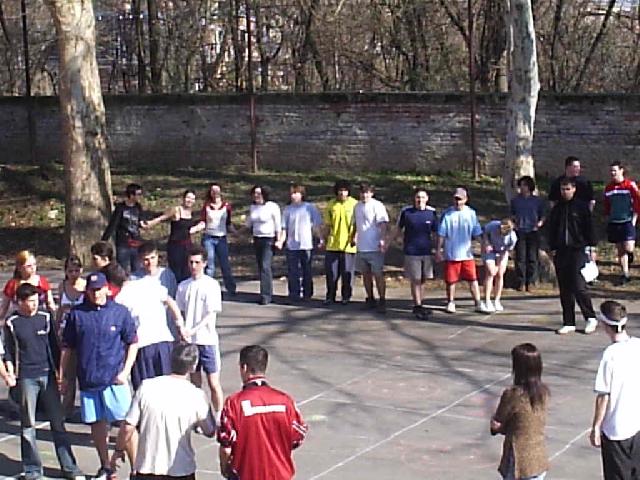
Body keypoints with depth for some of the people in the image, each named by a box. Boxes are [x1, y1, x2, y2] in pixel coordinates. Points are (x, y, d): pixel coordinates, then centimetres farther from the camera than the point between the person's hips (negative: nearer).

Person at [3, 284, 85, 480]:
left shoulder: (45, 318, 5)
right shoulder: (12, 323, 0)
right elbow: (8, 352, 5)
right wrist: (10, 374, -6)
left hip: (48, 375, 2)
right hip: (26, 377, -1)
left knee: (58, 422, 4)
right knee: (28, 425, 4)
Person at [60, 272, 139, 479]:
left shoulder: (120, 312, 0)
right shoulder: (77, 314, 5)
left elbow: (132, 343, 4)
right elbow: (66, 347, 10)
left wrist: (125, 371, -6)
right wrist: (62, 376, 7)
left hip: (115, 379, -2)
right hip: (88, 380, 3)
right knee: (97, 423, 11)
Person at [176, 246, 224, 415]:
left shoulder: (211, 284, -7)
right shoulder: (183, 286, 6)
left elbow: (212, 314, -12)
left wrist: (192, 330, -21)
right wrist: (182, 332, -4)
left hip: (207, 339, -4)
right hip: (188, 341, 4)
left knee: (213, 383, -2)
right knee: (195, 383, 11)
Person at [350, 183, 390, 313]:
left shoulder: (377, 206, -9)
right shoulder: (357, 206, 13)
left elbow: (383, 224, -17)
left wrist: (383, 239, -27)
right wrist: (353, 237, 27)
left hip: (375, 248, -7)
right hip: (361, 247, 7)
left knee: (378, 274, -4)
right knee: (366, 274, 12)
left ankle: (382, 301, 1)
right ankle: (370, 299, 22)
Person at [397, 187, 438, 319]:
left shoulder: (431, 212, 1)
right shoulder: (406, 212, -4)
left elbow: (435, 233, 10)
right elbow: (398, 229, 9)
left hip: (427, 251, 3)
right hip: (411, 252, -3)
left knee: (422, 280, 11)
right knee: (415, 280, -2)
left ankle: (417, 306, 21)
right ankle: (418, 306, 3)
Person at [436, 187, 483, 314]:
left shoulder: (471, 213, 5)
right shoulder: (447, 214, -1)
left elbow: (477, 233, 10)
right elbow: (441, 234, 1)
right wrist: (438, 250, -2)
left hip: (467, 253, 1)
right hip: (451, 254, -1)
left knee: (473, 279, -1)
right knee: (451, 280, 5)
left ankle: (478, 304, 3)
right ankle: (451, 303, 19)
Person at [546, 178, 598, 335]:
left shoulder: (581, 207, 1)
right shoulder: (557, 209, 11)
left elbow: (589, 228, 2)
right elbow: (551, 229, 15)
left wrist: (592, 248, -1)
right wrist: (553, 249, 8)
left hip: (578, 251, -4)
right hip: (561, 253, 4)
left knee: (579, 286, -10)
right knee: (564, 289, 5)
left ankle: (590, 318, 7)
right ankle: (569, 323, 12)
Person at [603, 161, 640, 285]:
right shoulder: (608, 188, 9)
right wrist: (608, 221, 12)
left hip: (628, 222, -5)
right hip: (614, 223, 5)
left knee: (628, 249, -14)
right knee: (620, 250, 6)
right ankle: (625, 275, 12)